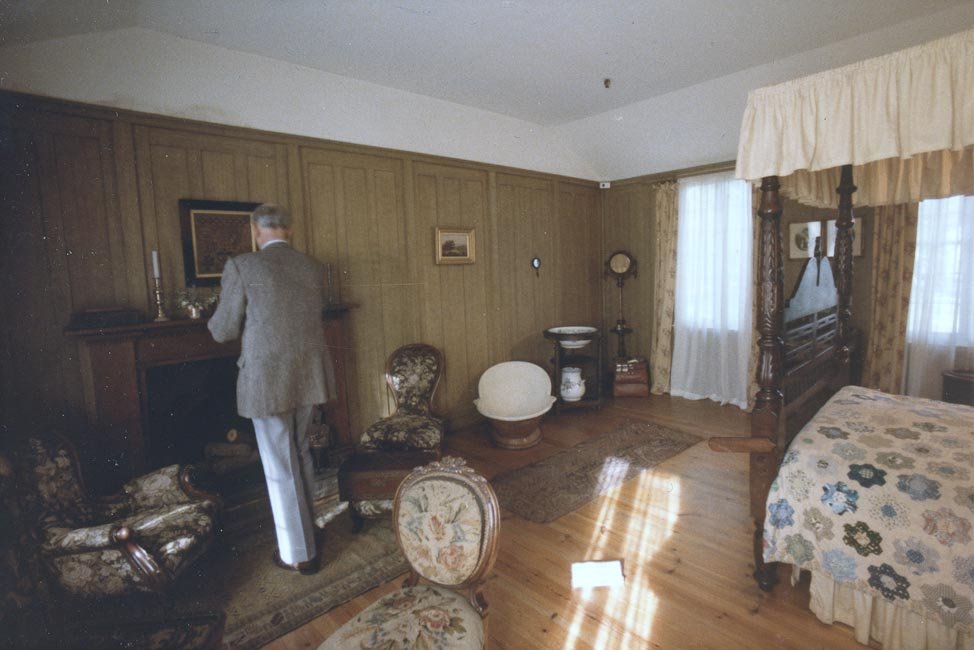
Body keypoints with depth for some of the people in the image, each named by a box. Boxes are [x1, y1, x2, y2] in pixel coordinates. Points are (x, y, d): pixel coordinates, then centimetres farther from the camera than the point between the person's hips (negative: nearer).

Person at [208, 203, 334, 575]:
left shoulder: (241, 267, -10)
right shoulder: (314, 267, 4)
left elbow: (224, 331, -6)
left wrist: (216, 321, 19)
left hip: (267, 380, -5)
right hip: (309, 377, 5)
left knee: (281, 468, 8)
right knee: (301, 454, 23)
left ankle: (298, 553, 20)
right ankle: (303, 527, 41)